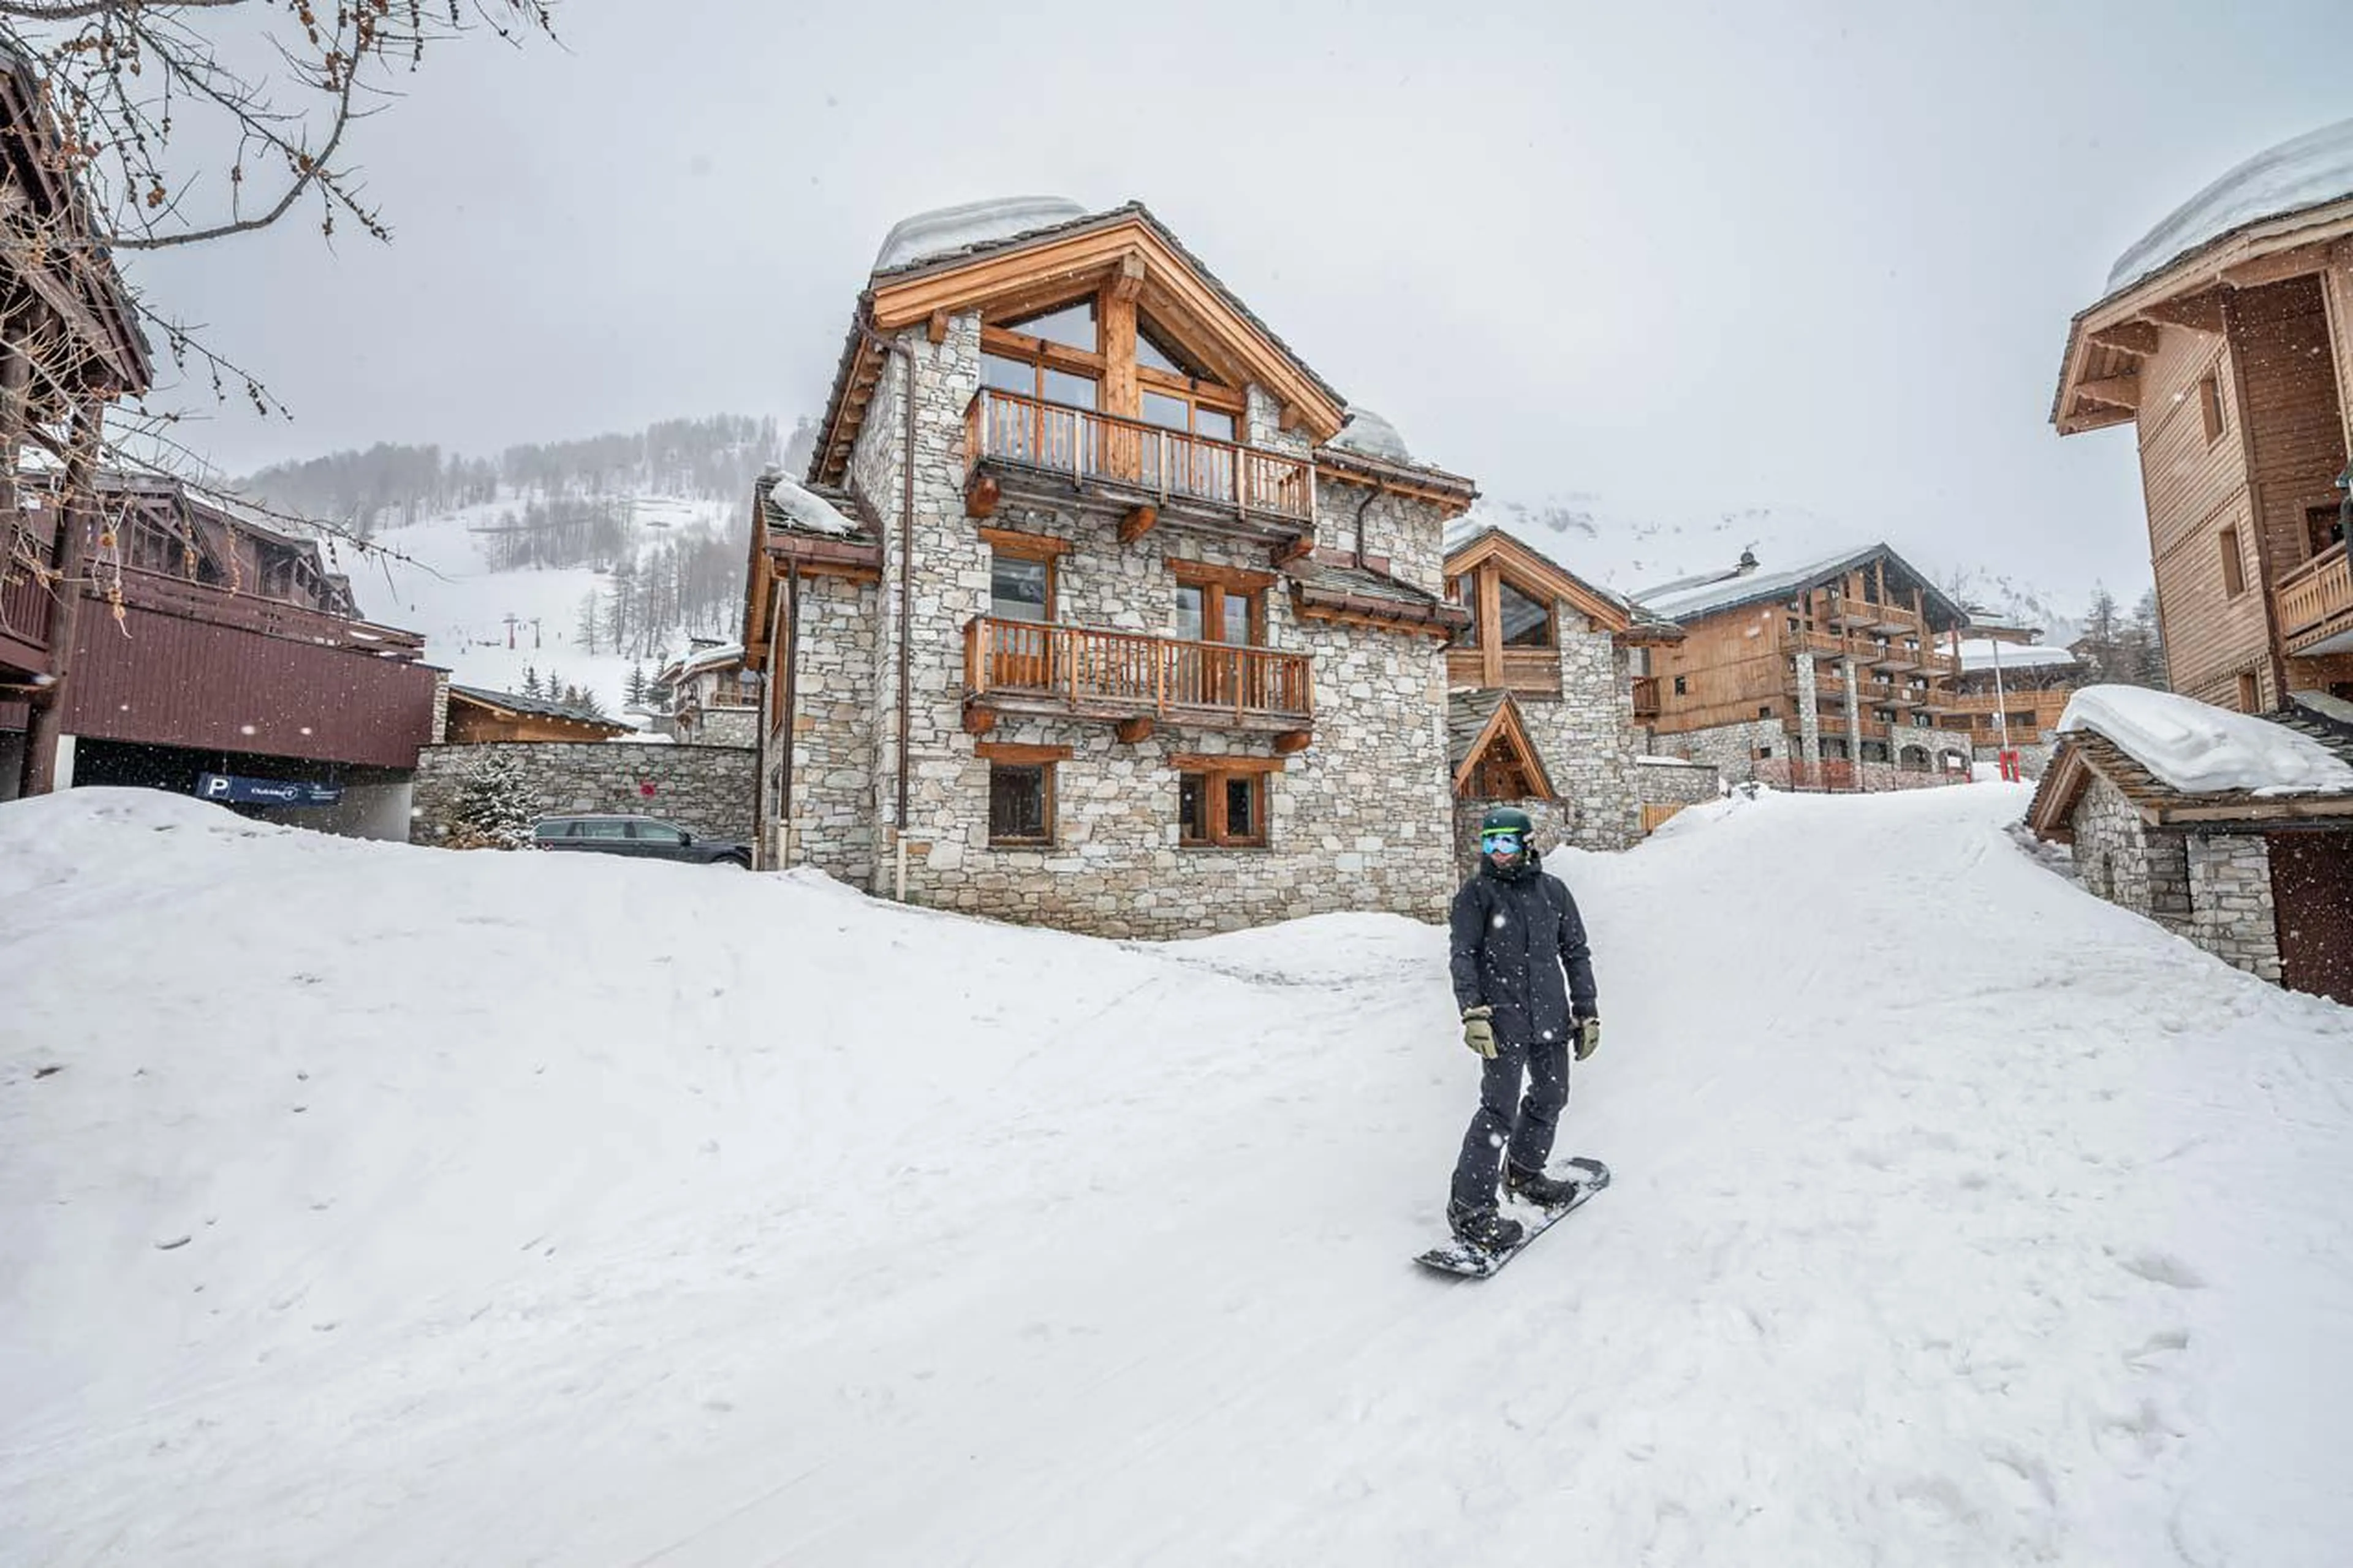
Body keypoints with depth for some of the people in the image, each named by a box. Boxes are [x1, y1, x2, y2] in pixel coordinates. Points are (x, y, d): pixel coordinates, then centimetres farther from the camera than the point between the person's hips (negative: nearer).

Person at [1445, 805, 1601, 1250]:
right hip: (1503, 1019, -5)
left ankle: (1525, 1171, 41)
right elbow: (1463, 956, -7)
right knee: (1500, 1110, -9)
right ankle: (1469, 1207, -1)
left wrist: (1586, 1012, 10)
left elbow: (1576, 952, 13)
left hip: (1551, 1017, 5)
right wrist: (1473, 1012, -18)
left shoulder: (1552, 891, 7)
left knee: (1551, 1097, 18)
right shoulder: (1476, 893, -4)